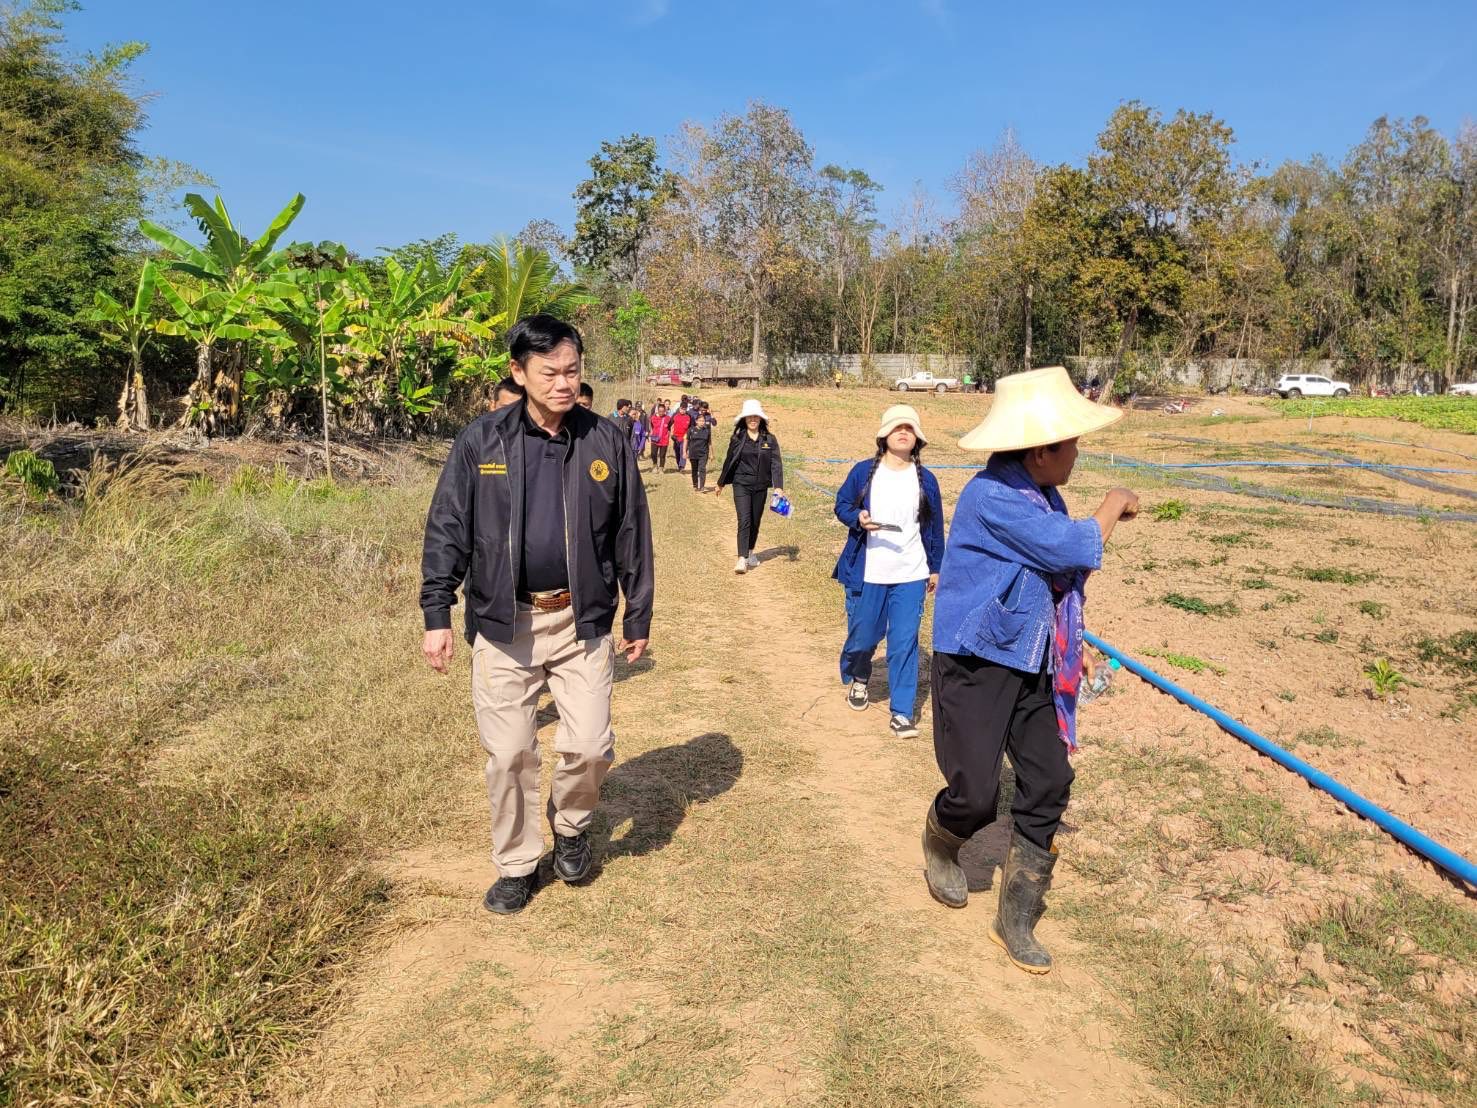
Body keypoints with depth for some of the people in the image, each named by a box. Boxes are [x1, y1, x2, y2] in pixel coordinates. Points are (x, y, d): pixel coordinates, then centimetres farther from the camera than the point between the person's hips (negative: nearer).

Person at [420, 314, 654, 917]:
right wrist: (437, 614, -7)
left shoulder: (605, 441, 0)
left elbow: (631, 533, 6)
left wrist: (638, 618, 8)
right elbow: (447, 528, -2)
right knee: (508, 753, 7)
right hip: (504, 623, 0)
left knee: (589, 747, -1)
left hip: (582, 621, 1)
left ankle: (570, 824, 32)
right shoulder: (481, 440, -4)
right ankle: (517, 865, 29)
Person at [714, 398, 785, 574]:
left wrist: (778, 486, -14)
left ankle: (750, 553, 31)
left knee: (756, 521, 13)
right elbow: (729, 461, 10)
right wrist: (721, 483, 18)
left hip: (761, 487, 2)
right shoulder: (737, 438, 0)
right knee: (744, 520, -13)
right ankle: (742, 559, -17)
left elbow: (776, 463, -3)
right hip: (741, 485, -2)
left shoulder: (769, 439, 0)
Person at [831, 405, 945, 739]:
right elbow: (842, 505, 6)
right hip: (867, 574, 0)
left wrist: (936, 568, 12)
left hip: (911, 576, 1)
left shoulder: (925, 480, 2)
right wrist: (857, 517, -16)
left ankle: (901, 713, 6)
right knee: (862, 635, 11)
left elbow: (935, 527, 9)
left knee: (904, 644, -2)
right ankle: (857, 679, 44)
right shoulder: (863, 472, -2)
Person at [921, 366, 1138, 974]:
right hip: (976, 664, -8)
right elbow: (1073, 550, -25)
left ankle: (1017, 919, 20)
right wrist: (1111, 509, -7)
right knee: (975, 793, -7)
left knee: (1049, 783, 5)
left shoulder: (1042, 496, 7)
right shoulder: (992, 497, -22)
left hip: (1032, 666, 8)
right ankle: (939, 847, 31)